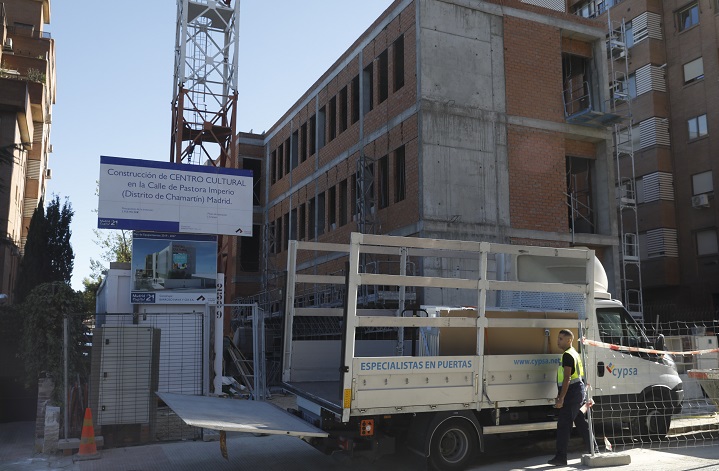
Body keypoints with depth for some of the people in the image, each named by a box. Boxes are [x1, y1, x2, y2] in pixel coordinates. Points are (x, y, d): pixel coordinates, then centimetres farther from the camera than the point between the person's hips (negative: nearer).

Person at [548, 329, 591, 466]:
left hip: (572, 393, -10)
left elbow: (567, 378, -20)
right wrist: (560, 395, 26)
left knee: (563, 425, -9)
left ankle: (561, 457, -8)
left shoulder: (567, 355, -15)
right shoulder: (574, 353, 18)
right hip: (579, 391, 11)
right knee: (581, 423, 17)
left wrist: (561, 398, -21)